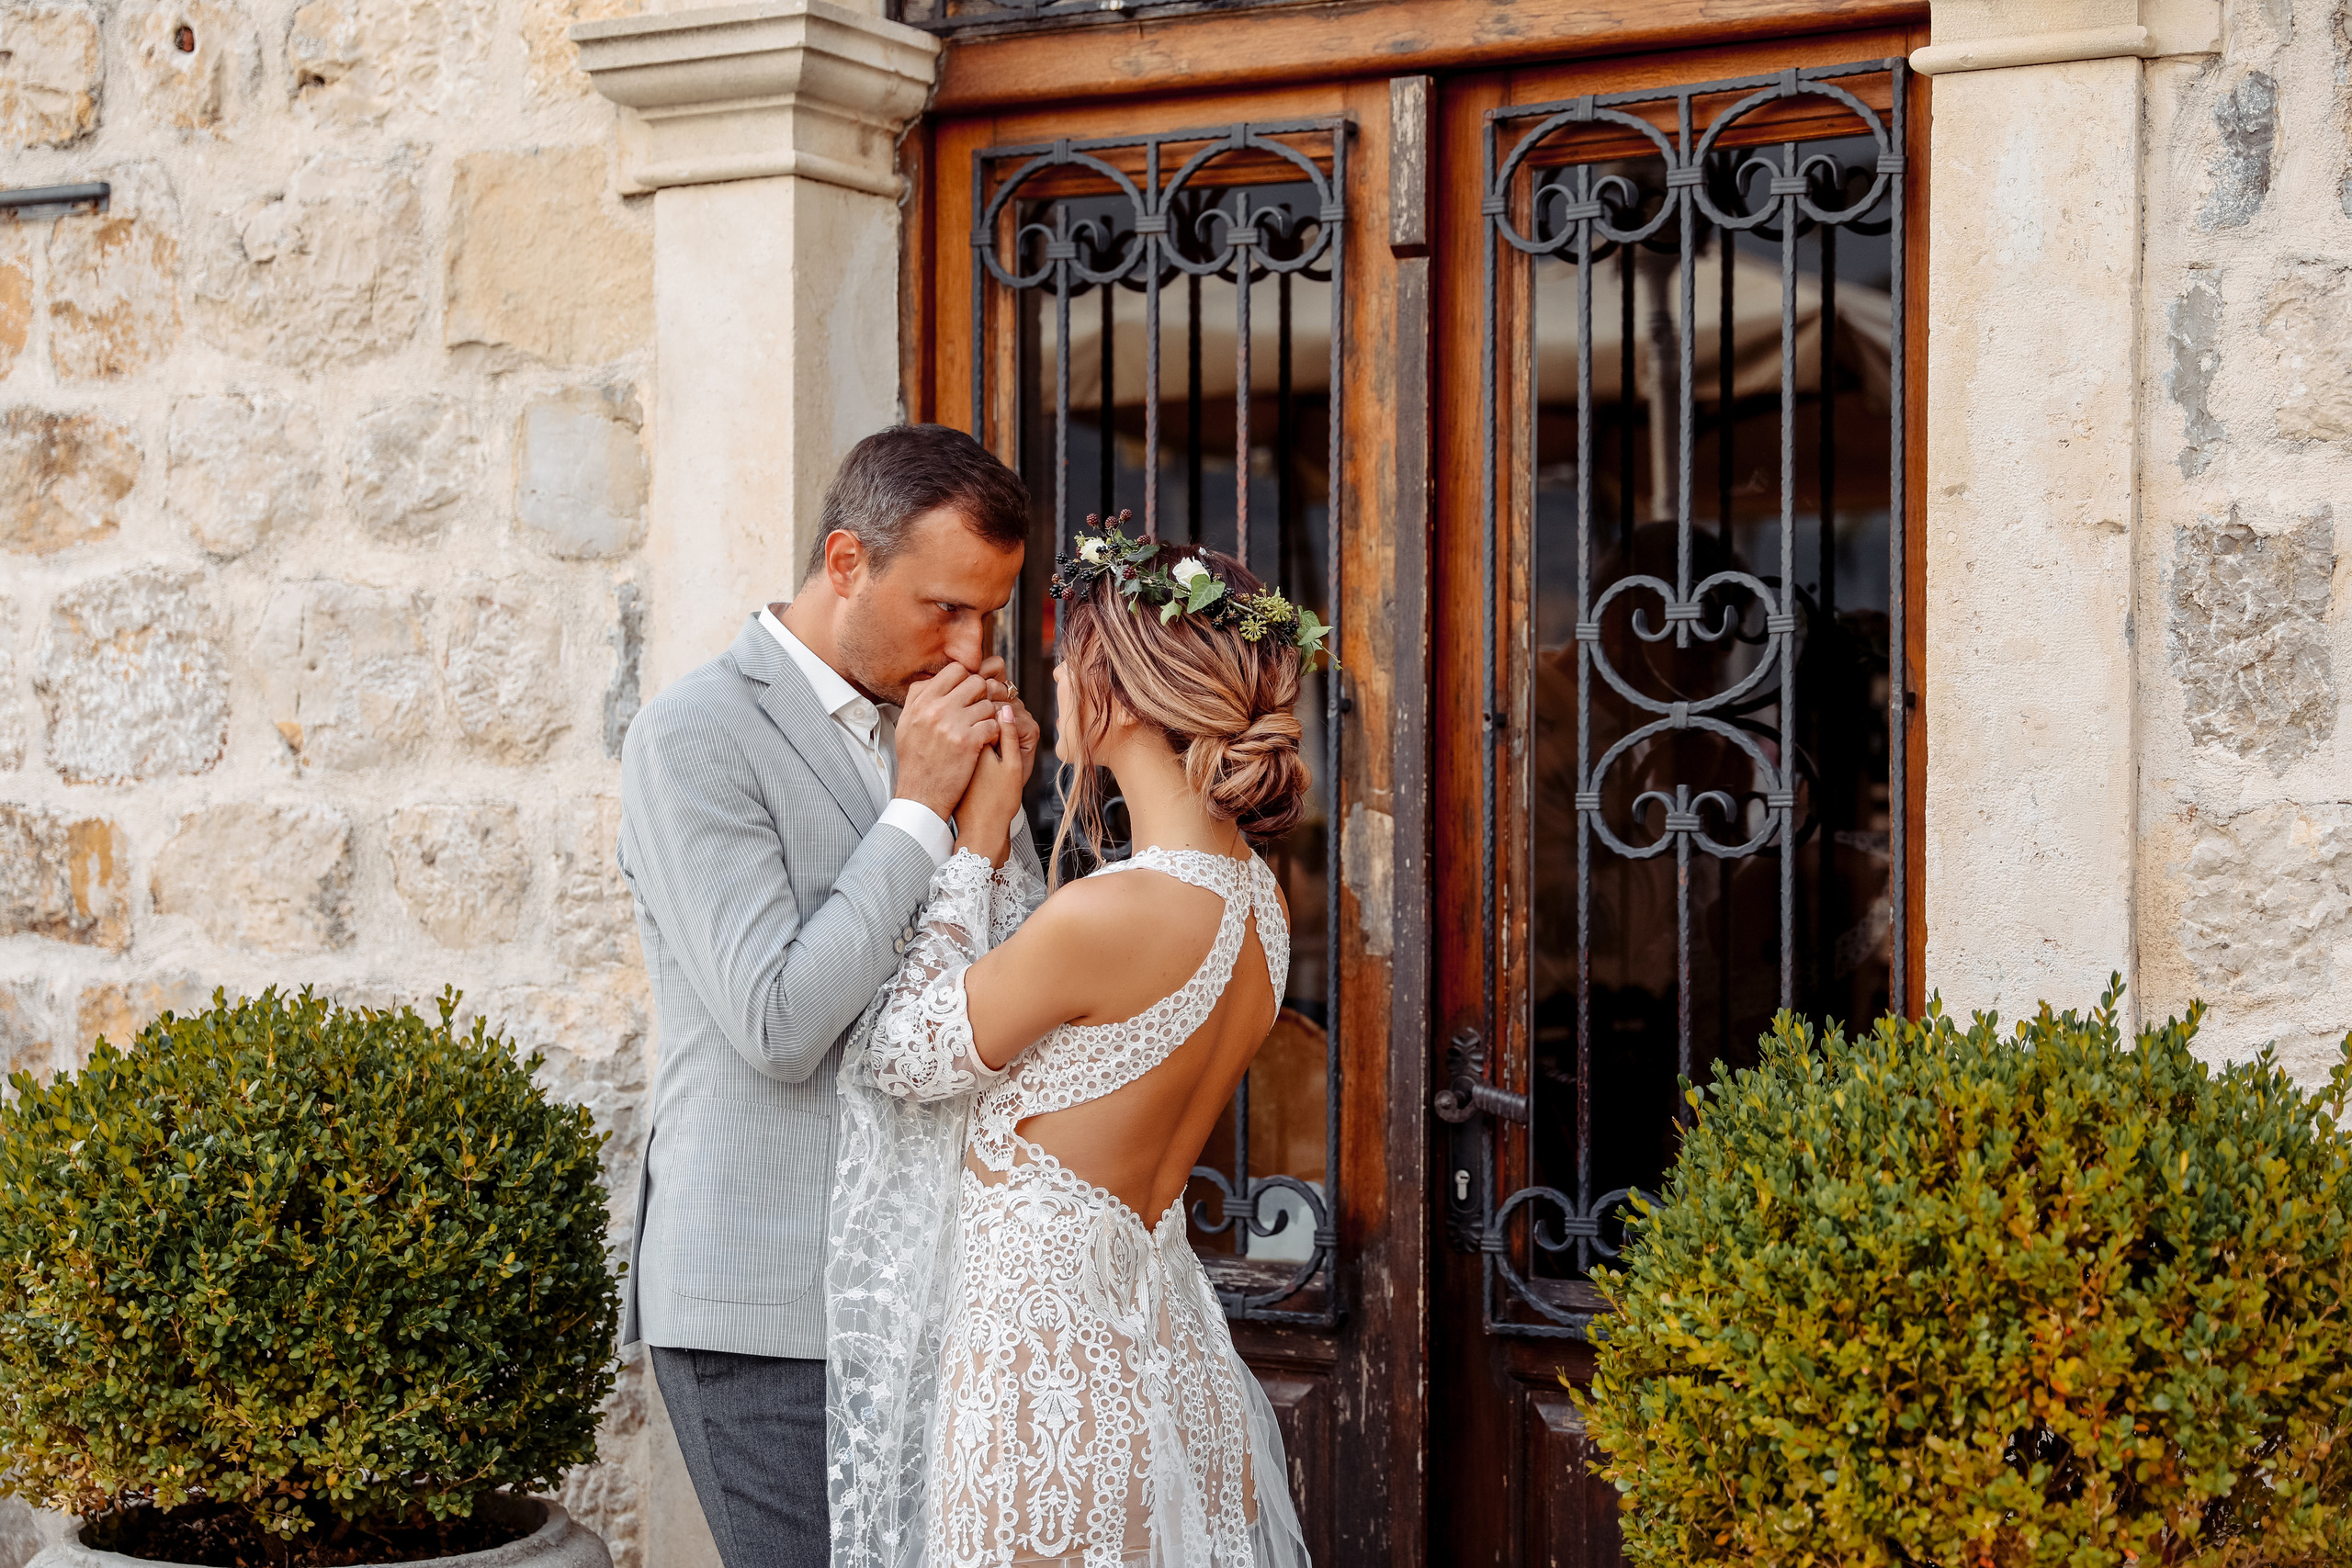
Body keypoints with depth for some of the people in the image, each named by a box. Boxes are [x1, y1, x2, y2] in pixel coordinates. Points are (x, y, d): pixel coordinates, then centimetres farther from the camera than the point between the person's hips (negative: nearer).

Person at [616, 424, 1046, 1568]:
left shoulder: (910, 726, 13)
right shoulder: (696, 736, -10)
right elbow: (780, 1025, -19)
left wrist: (996, 796, 3)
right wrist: (921, 809, -15)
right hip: (770, 1305, -7)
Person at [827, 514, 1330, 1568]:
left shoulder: (1114, 911, -23)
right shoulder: (1256, 898, 3)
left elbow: (903, 1053, -10)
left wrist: (970, 842, -3)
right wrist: (991, 836, 12)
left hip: (1038, 1345, -8)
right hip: (1155, 1346, 9)